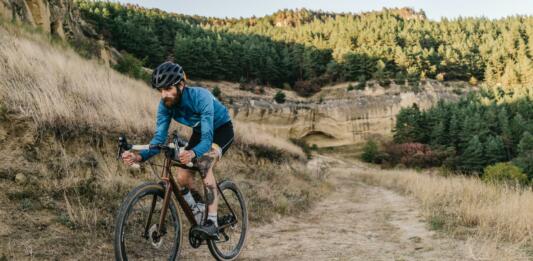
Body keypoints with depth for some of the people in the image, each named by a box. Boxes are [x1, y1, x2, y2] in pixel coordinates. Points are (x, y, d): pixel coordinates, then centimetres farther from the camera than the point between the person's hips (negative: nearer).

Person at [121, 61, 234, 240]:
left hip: (221, 129, -6)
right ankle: (197, 211, 20)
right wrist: (139, 156, -41)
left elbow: (207, 138, -43)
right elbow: (159, 138, -23)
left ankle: (212, 223, -29)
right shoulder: (165, 105, -21)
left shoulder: (200, 97, -37)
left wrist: (192, 153, -64)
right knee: (182, 178, -9)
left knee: (204, 164, -32)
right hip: (199, 131, 6)